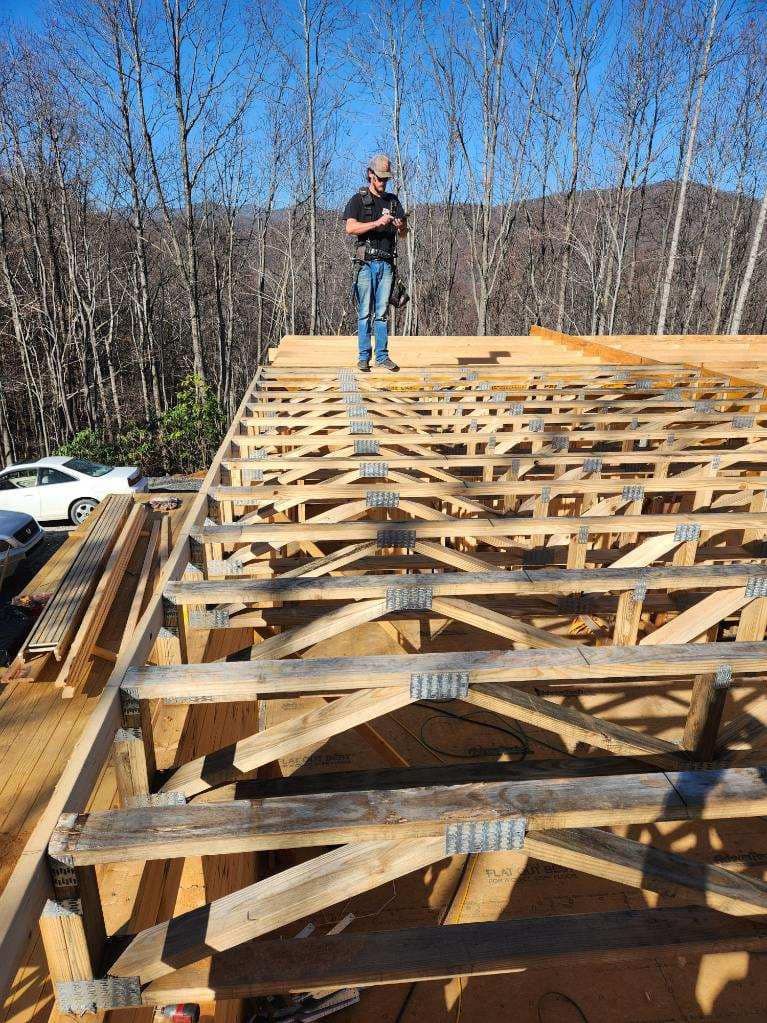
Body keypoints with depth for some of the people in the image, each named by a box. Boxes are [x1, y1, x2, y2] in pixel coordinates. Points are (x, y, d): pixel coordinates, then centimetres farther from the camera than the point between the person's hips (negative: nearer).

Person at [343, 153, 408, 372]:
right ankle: (364, 357, 2)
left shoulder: (393, 200, 17)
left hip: (386, 264, 4)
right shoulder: (359, 199, 4)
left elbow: (404, 235, 16)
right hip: (366, 263, -3)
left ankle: (382, 356, 7)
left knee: (382, 313, 4)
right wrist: (378, 223, -17)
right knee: (365, 313, -2)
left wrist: (401, 226, -7)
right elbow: (350, 228, -11)